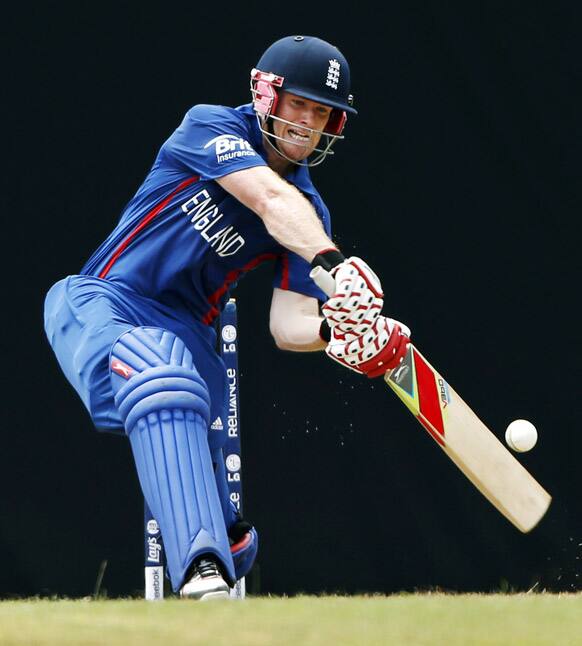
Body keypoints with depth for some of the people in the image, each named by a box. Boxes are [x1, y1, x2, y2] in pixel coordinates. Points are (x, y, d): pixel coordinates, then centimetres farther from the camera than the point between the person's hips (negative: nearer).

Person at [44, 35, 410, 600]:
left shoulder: (311, 211, 8)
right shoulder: (210, 127, -4)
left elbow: (288, 325, -2)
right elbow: (271, 200, -25)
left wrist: (335, 330, -26)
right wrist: (331, 262, -41)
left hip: (185, 339, 6)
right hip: (101, 306, -6)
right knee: (166, 384, -39)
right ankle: (201, 571, -53)